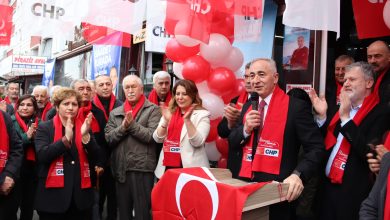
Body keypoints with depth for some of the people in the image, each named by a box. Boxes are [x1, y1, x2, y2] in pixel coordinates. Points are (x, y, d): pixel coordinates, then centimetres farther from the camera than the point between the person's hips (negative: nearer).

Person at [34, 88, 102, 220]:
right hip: (53, 195, -2)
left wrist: (85, 135, -17)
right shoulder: (44, 128, 0)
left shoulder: (84, 127, 7)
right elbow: (42, 156, -13)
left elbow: (96, 156, -1)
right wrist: (65, 139, -24)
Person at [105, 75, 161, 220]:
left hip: (142, 169, -5)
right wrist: (123, 127, -11)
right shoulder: (115, 113, 13)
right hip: (120, 169, 5)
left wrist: (132, 124, -13)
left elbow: (153, 136, -13)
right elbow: (108, 138, 3)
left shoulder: (153, 110, -1)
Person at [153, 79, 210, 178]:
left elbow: (198, 142, -14)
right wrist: (166, 121, -12)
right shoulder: (169, 112, 10)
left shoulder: (202, 114, -3)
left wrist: (187, 120, -23)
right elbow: (157, 139, 3)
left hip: (190, 168, -4)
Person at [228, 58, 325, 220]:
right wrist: (246, 129, -9)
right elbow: (232, 144, 11)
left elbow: (316, 148, -12)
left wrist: (298, 174, -27)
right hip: (246, 185, 5)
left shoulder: (295, 107, -10)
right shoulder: (248, 107, 9)